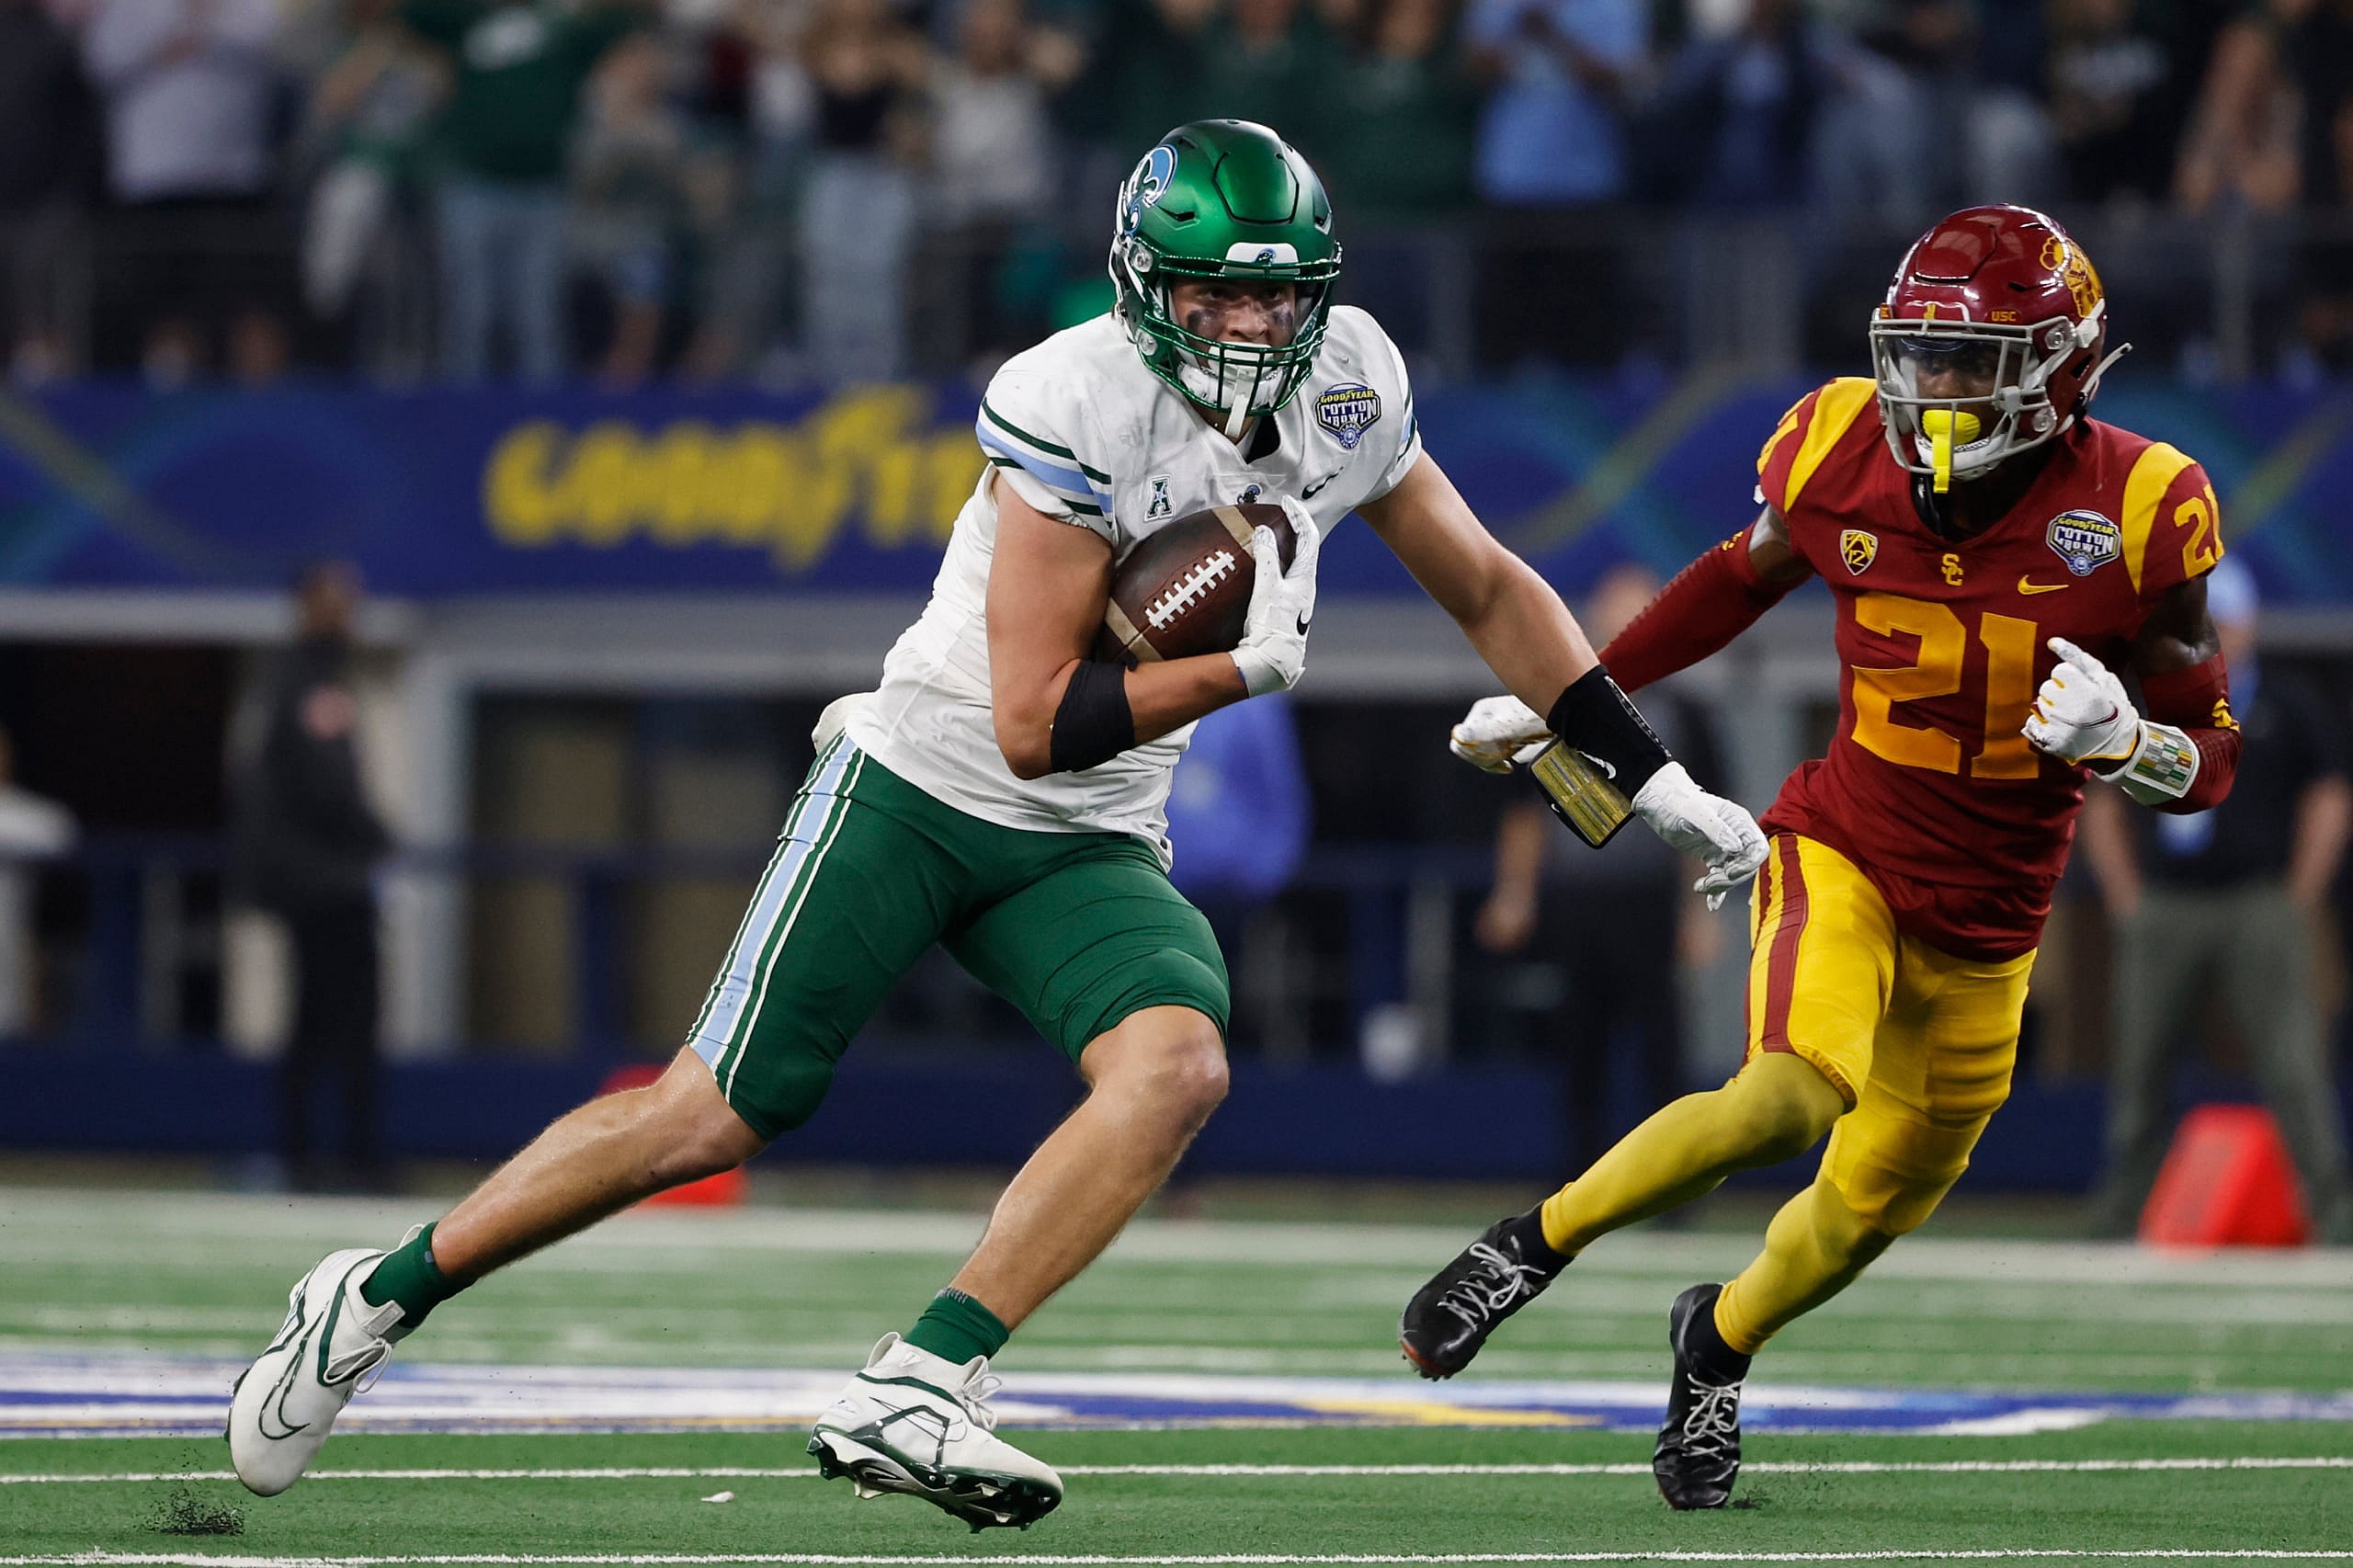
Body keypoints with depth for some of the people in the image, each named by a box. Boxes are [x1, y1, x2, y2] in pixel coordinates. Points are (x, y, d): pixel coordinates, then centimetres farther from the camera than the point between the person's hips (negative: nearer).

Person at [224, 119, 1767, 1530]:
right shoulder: (1078, 410, -24)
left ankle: (913, 1393, -26)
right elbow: (1036, 725, -24)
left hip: (1087, 850, 5)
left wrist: (1655, 778, 13)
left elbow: (1491, 590, 12)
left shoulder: (1346, 390, -4)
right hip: (919, 784, -5)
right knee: (719, 1115, -7)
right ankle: (382, 1295, 11)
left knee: (1176, 1067, -24)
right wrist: (1247, 667, -23)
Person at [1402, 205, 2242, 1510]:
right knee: (1793, 1096, -30)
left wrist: (2122, 742, -30)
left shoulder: (2134, 511, -15)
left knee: (1870, 1209, 13)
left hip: (1984, 925, 2)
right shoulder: (1846, 454, -11)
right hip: (1847, 848, -2)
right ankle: (1539, 1242, -10)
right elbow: (1740, 579, 11)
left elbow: (2209, 758, -7)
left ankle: (1719, 1340, 45)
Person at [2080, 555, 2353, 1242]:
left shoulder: (2290, 703, 5)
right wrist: (2127, 902, 8)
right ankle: (2120, 1212, 12)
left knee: (2293, 1060, -12)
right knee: (2137, 1064, 3)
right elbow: (2098, 805, 17)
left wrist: (2295, 908, 1)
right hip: (2162, 909, 3)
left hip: (2259, 908, -3)